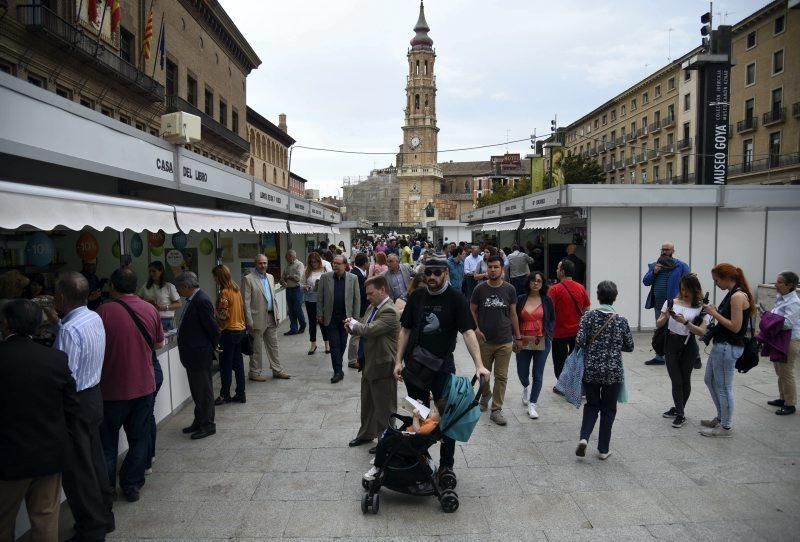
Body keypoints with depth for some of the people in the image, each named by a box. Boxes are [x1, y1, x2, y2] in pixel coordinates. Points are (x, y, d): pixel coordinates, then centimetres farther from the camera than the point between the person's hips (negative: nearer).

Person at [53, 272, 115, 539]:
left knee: (77, 469, 5)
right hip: (94, 395, 9)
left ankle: (91, 529, 16)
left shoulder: (69, 330, -24)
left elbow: (65, 378, -24)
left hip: (77, 402, -9)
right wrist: (58, 320, 9)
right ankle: (103, 515, 34)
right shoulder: (95, 318, 2)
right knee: (94, 459, 20)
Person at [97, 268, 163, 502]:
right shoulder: (150, 310, -3)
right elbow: (159, 343, 8)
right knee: (139, 438, 15)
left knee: (107, 442, 12)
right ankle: (132, 485, 22)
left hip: (113, 388, -3)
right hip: (144, 385, 3)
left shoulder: (104, 311, -16)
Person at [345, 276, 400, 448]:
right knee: (367, 402, 23)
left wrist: (353, 324, -12)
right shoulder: (372, 307, 7)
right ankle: (366, 434, 41)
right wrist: (352, 327, -8)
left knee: (384, 407, 6)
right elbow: (363, 327, 15)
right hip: (368, 364, 10)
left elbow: (369, 330, -30)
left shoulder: (389, 311, -23)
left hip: (382, 367, -10)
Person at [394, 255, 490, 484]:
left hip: (443, 367, -3)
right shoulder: (417, 297, 2)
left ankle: (446, 465, 21)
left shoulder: (456, 299, -9)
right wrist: (398, 361, 0)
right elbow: (405, 330, 7)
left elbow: (468, 332, -18)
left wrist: (479, 364, -29)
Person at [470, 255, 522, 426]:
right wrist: (476, 329, -10)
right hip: (484, 340, 0)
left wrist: (518, 336, 4)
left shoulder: (509, 289, 0)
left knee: (501, 377, 3)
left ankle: (496, 410, 11)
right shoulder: (480, 289, -1)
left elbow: (513, 314, 5)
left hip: (504, 341, 0)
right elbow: (472, 310, 5)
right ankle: (485, 395, 41)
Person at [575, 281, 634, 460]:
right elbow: (629, 347, 3)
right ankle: (603, 449, 19)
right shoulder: (621, 321, -5)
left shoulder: (589, 316, -7)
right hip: (613, 372, 0)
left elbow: (580, 341, -13)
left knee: (592, 405, 17)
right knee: (608, 409, 13)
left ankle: (584, 438, -2)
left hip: (591, 370, 0)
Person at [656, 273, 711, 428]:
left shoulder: (701, 308, -3)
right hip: (671, 344, 1)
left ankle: (678, 409, 27)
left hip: (688, 346, -1)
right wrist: (666, 317, -17)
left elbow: (702, 332, -12)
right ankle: (680, 413, 12)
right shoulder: (672, 302, 1)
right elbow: (658, 324, 4)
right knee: (676, 381, -1)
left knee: (685, 380, 8)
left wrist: (685, 322, -25)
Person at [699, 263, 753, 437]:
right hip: (721, 345, 10)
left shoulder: (738, 296, -19)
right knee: (710, 381, 21)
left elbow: (735, 327, -22)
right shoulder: (732, 294, 10)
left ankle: (726, 427, 15)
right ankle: (721, 418, 35)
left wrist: (714, 313, -17)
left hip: (728, 348, -10)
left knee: (723, 387, 2)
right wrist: (715, 312, 1)